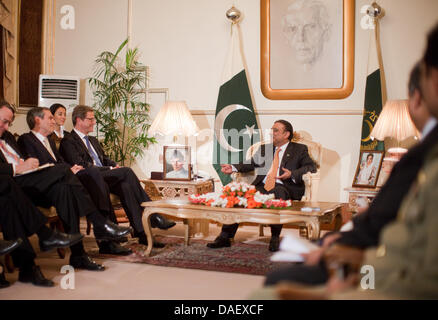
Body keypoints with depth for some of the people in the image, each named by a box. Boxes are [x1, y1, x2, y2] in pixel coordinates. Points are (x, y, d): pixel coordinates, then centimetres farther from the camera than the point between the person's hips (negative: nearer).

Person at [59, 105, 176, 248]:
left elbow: (105, 159, 26)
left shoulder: (93, 140, 28)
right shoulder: (68, 142, -2)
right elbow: (81, 166, -13)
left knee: (125, 186, -27)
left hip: (104, 178, 8)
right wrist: (110, 169, -16)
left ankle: (141, 232, -34)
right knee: (127, 171, -26)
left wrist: (115, 166, 1)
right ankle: (153, 216, -24)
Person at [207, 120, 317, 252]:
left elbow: (311, 167, 2)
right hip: (262, 186, 4)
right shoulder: (264, 149, 27)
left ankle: (275, 238, -29)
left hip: (284, 188, -4)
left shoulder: (299, 149, 13)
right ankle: (225, 237, -17)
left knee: (276, 193, -40)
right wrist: (233, 168, 4)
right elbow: (251, 163, 22)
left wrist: (292, 174, -15)